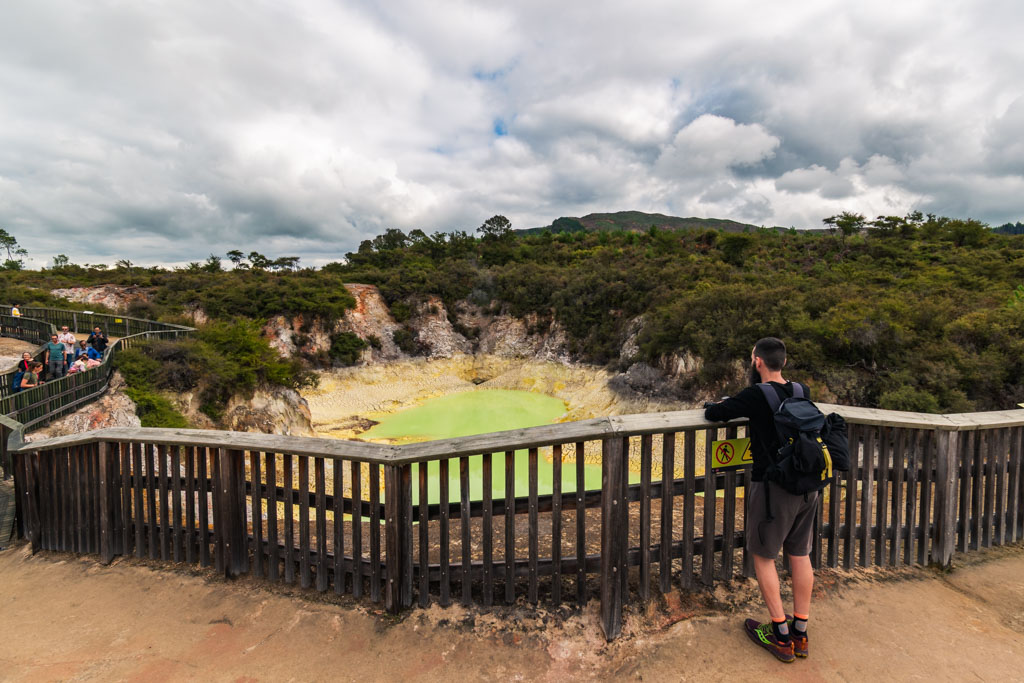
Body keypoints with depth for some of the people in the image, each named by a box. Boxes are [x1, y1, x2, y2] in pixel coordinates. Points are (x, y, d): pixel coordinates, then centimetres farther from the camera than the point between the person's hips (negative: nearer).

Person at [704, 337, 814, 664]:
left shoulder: (757, 396, -18)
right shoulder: (802, 392, 2)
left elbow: (713, 413, -12)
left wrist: (715, 406, 11)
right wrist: (736, 403, 16)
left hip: (774, 488, -7)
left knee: (763, 555, 9)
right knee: (800, 554, 16)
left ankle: (781, 637, 19)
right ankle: (800, 633, 29)